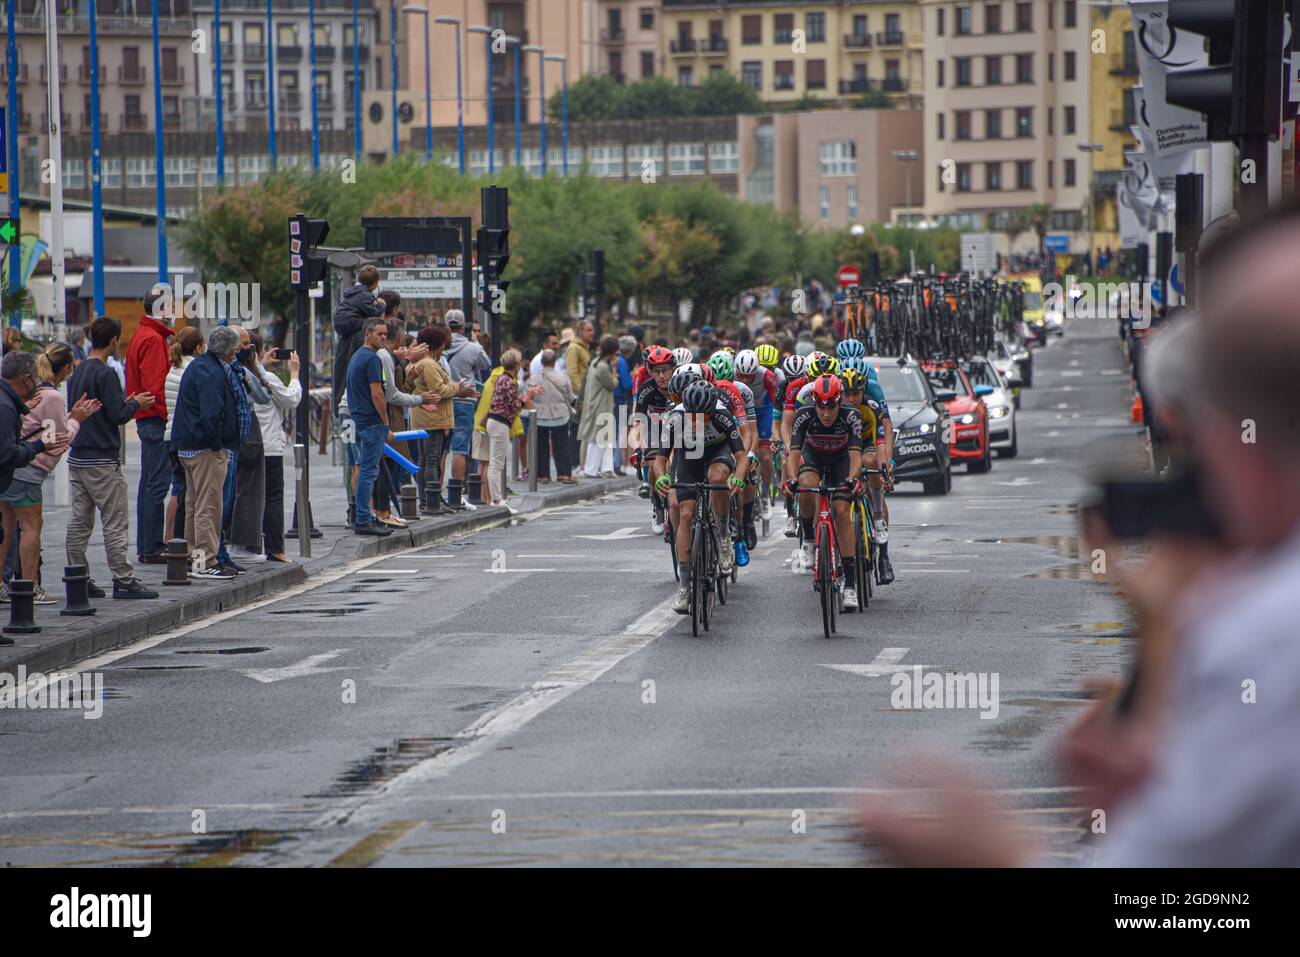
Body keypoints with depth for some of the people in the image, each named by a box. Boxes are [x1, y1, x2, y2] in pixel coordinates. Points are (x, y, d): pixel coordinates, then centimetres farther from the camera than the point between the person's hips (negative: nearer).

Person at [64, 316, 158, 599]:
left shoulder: (77, 373, 12)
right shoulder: (106, 374, -14)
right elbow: (117, 416, -18)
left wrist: (125, 403, 18)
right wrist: (136, 404, 2)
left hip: (77, 457, 8)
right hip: (102, 462, -8)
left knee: (79, 522, 8)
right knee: (116, 522, -4)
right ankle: (123, 580, -4)